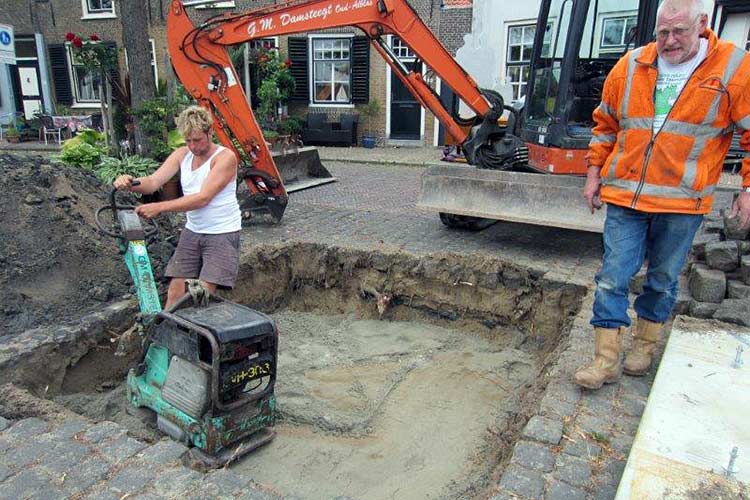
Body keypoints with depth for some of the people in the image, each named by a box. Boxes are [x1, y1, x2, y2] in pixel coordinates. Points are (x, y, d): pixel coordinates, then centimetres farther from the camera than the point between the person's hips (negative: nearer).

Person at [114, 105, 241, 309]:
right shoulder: (182, 154, 5)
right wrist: (130, 183, -28)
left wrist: (159, 207, -27)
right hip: (192, 231, 6)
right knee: (175, 290, 1)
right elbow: (154, 181, -5)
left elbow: (203, 198, -22)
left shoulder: (225, 157, -14)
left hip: (222, 234, -5)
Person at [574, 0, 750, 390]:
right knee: (613, 277, 0)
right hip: (624, 196, 2)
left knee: (663, 279, 12)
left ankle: (645, 344, 33)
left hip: (682, 202, -1)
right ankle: (605, 360, 9)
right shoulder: (630, 67, 5)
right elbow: (605, 125, 15)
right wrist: (594, 174, 12)